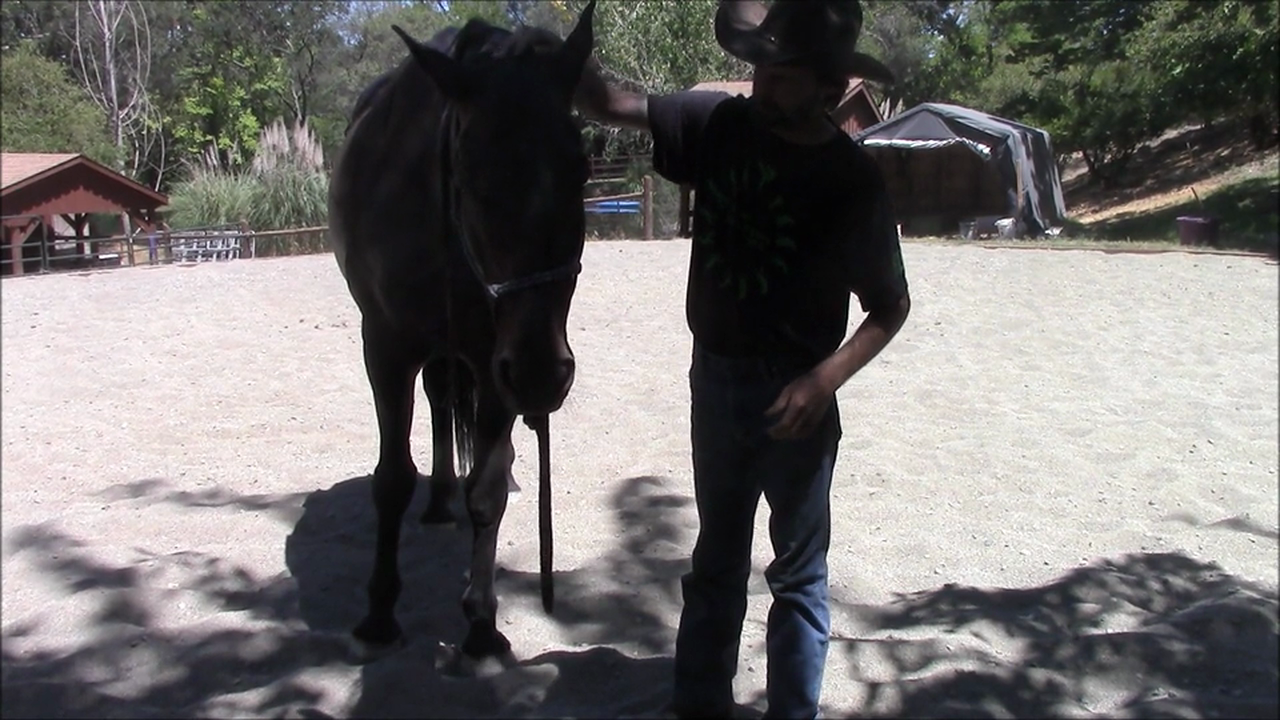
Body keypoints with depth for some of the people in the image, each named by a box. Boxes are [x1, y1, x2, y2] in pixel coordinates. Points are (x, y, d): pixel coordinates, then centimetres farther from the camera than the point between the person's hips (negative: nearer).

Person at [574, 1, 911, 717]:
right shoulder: (719, 122, -6)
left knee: (799, 575, 12)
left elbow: (893, 305, -8)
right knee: (717, 557, 20)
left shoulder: (855, 180, -15)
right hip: (714, 378, 4)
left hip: (794, 399, -4)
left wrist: (827, 379, -22)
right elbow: (612, 105, -4)